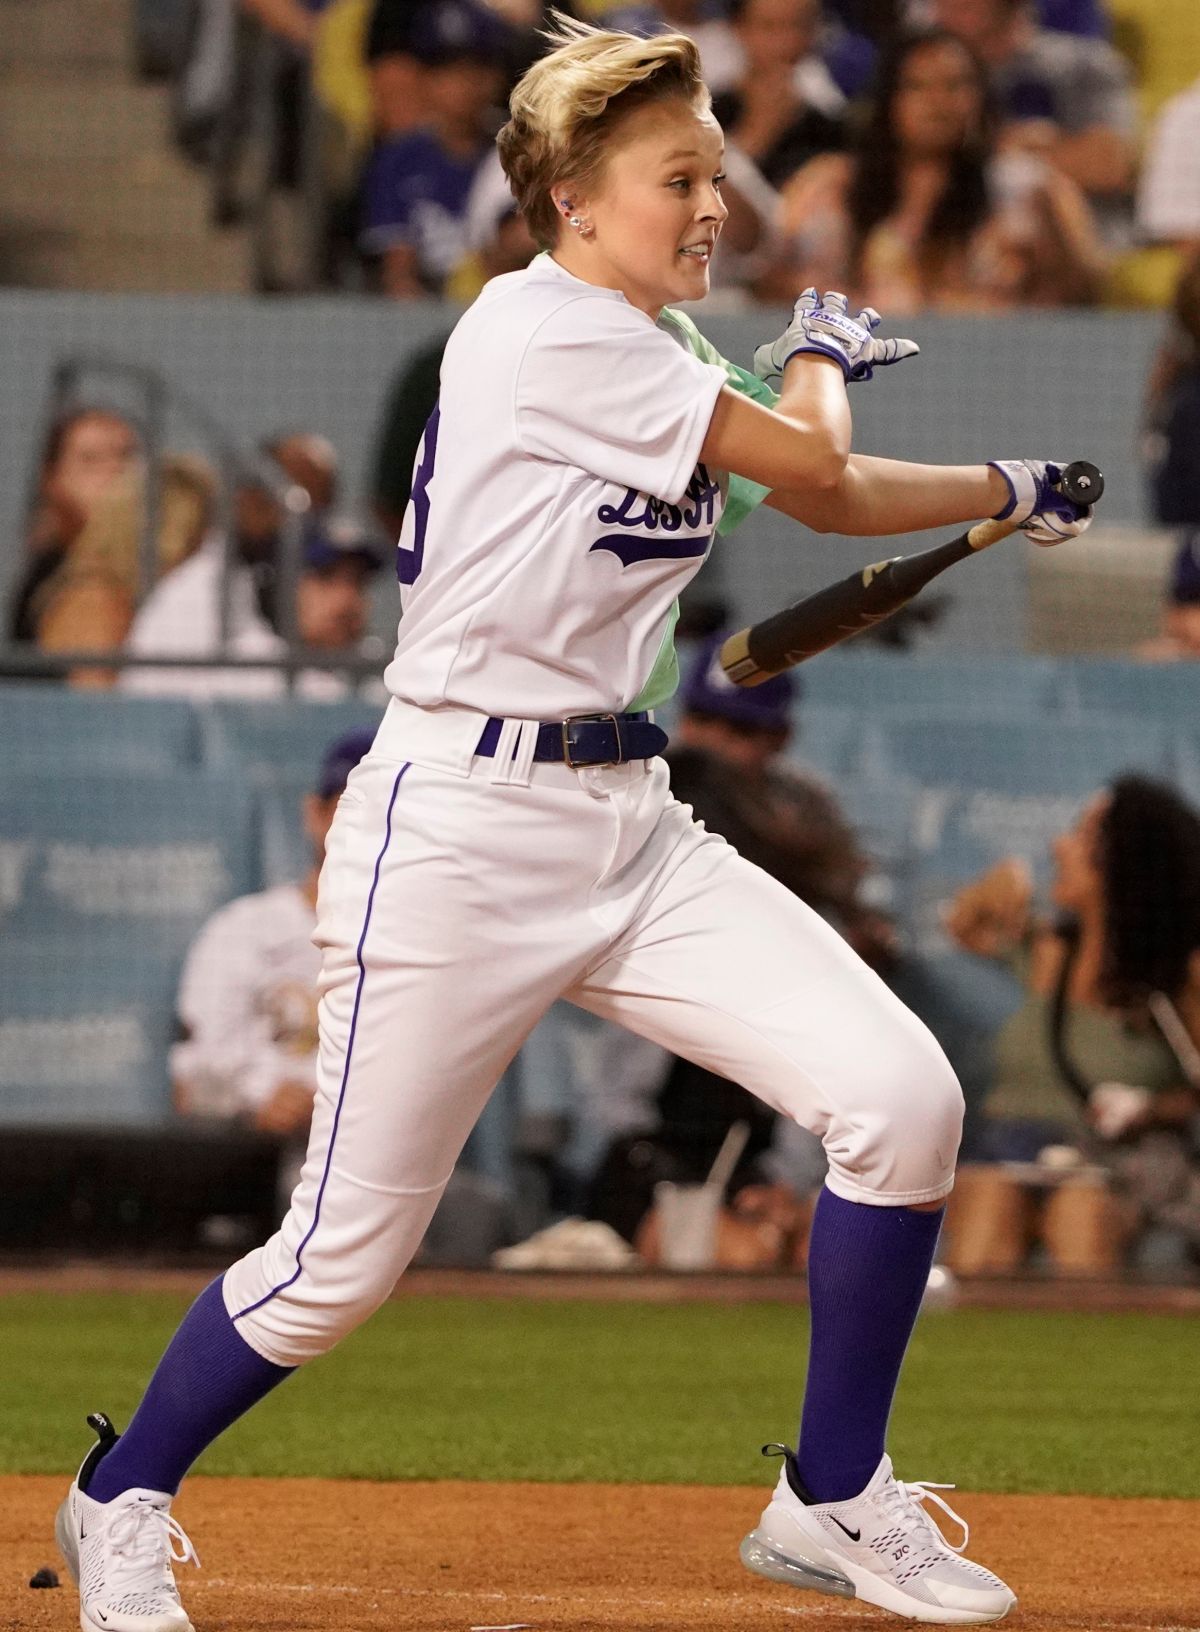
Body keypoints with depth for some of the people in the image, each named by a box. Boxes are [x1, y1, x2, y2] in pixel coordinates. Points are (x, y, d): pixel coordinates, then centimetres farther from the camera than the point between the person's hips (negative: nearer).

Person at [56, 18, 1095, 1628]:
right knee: (343, 1262, -2)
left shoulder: (660, 358, 12)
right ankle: (122, 1501, 24)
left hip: (632, 830, 8)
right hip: (461, 827, -8)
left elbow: (825, 500, 25)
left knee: (903, 1097, -8)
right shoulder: (543, 332, -14)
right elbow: (811, 467, -8)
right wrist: (820, 355, 12)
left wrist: (1010, 490, 31)